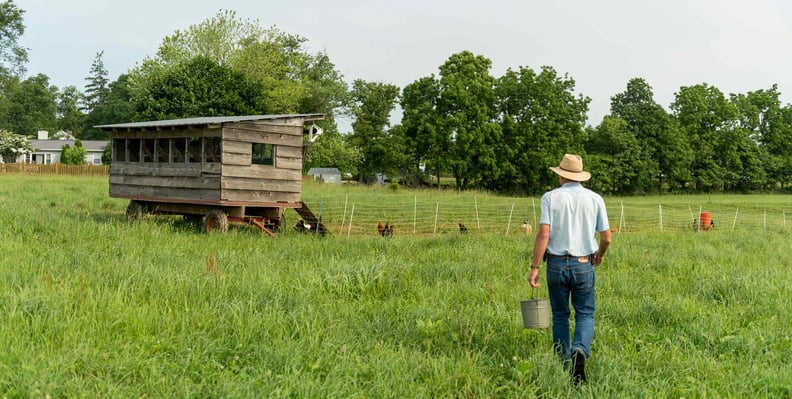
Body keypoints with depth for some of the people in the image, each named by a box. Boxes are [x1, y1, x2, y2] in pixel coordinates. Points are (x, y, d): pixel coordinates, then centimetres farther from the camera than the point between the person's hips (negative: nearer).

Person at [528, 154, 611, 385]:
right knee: (585, 314, 9)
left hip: (557, 263, 0)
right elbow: (606, 237, 3)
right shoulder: (594, 198, 2)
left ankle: (563, 363, 18)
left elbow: (543, 234, -13)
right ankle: (580, 351, -17)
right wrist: (600, 255, 23)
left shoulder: (551, 197, -4)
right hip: (584, 265, 0)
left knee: (560, 315, 14)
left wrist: (534, 267, -9)